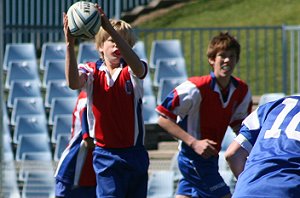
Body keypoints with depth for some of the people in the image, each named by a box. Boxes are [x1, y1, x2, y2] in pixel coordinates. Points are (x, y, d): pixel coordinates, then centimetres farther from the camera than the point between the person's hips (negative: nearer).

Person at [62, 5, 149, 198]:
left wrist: (111, 29, -42)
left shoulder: (131, 72, -3)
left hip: (135, 153, 2)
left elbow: (138, 67, -29)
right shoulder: (92, 71, -2)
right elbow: (73, 82, -25)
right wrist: (70, 44, -40)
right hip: (106, 155, -2)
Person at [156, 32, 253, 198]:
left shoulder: (242, 91, 0)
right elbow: (163, 119, -17)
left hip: (209, 157, 8)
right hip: (194, 158, -8)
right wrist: (194, 143, -24)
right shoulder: (196, 88, -21)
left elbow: (238, 124, 15)